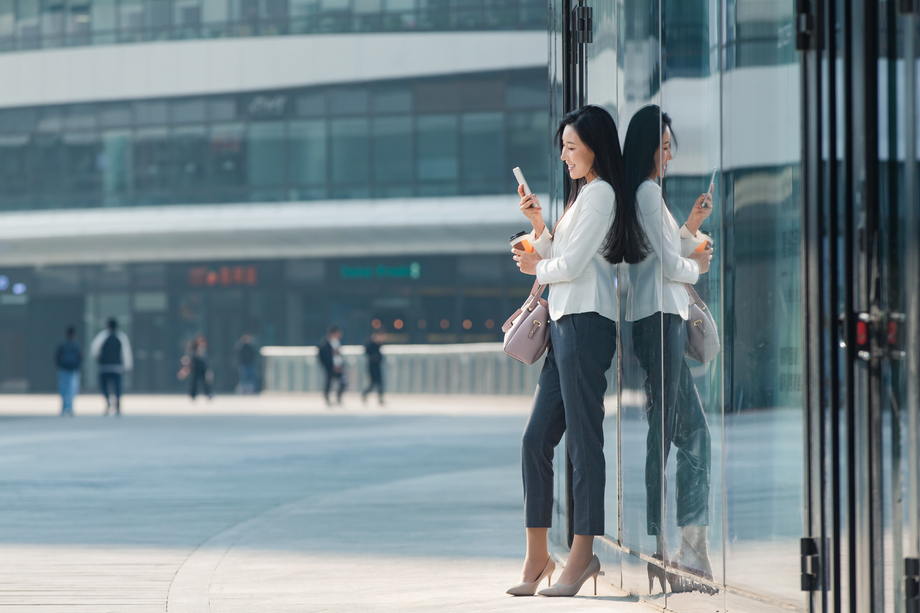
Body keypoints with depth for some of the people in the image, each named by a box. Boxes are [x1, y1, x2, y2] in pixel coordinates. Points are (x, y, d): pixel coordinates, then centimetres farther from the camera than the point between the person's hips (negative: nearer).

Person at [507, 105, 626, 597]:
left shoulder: (601, 192, -5)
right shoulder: (583, 194, 26)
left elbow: (571, 265, -10)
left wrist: (537, 268, 9)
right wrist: (538, 225, 8)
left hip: (586, 321, -10)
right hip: (563, 324, 10)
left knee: (583, 439, -8)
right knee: (536, 440, 4)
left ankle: (583, 553, -7)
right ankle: (537, 557, 5)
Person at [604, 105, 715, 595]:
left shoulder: (642, 195, 21)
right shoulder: (647, 192, -10)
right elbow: (669, 263, -13)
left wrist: (691, 227, 12)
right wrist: (698, 267, 6)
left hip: (663, 319, 10)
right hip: (659, 318, -10)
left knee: (694, 433, 8)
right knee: (663, 434, -8)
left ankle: (693, 551, 6)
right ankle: (654, 555, -6)